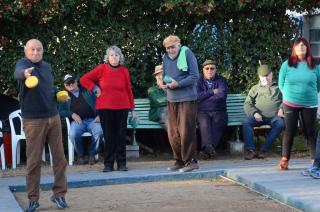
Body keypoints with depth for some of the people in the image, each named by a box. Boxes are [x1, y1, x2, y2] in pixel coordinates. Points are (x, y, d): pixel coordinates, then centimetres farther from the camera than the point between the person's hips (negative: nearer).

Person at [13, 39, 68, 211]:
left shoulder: (47, 66, 12)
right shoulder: (23, 63, -8)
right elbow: (17, 72, -33)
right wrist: (25, 73, -57)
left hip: (53, 117, 5)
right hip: (33, 120, -5)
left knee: (59, 157, 5)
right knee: (34, 161, -1)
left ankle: (59, 194, 17)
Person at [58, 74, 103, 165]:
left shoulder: (88, 90, 20)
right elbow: (60, 111, 12)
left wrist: (99, 115, 0)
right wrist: (72, 114, -4)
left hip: (92, 120, 0)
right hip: (77, 121, 0)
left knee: (99, 132, -34)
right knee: (73, 134, -35)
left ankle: (92, 154, -8)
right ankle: (80, 155, -7)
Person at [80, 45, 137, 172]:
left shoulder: (124, 71, 5)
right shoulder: (101, 69, -1)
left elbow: (129, 90, 8)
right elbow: (84, 79, 3)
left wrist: (132, 109, 7)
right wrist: (95, 89, -4)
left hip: (122, 107, 1)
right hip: (105, 108, -1)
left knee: (121, 135, 3)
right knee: (108, 136, 2)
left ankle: (121, 163, 10)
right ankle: (108, 164, 8)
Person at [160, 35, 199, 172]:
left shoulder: (187, 54, -5)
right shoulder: (165, 58, 13)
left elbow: (194, 76, -9)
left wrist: (178, 84, -18)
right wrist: (163, 84, -1)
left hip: (187, 98, -6)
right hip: (171, 99, 6)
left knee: (186, 131, -7)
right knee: (173, 132, 6)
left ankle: (191, 161, 1)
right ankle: (179, 161, 17)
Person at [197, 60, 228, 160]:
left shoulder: (221, 80, 12)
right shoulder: (199, 81, 14)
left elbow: (222, 95, -7)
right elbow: (197, 96, -3)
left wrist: (204, 98, -4)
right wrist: (212, 92, -4)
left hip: (219, 111, 0)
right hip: (203, 112, 0)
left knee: (217, 124, -33)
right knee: (204, 123, -34)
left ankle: (206, 150, -46)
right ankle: (209, 146, -53)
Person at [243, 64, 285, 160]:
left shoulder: (278, 87, 24)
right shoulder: (255, 88, 24)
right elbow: (247, 104, 13)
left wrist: (281, 109, -10)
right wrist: (254, 113, -7)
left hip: (274, 117, -1)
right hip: (259, 117, 1)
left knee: (280, 123, -34)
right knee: (246, 121, -29)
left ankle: (263, 149, -31)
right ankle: (250, 150, -29)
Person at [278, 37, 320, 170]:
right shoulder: (287, 64, 1)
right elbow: (281, 84, 6)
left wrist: (309, 94, 5)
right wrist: (290, 95, 3)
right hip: (290, 104, -1)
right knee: (290, 131, 0)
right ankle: (285, 159, 6)